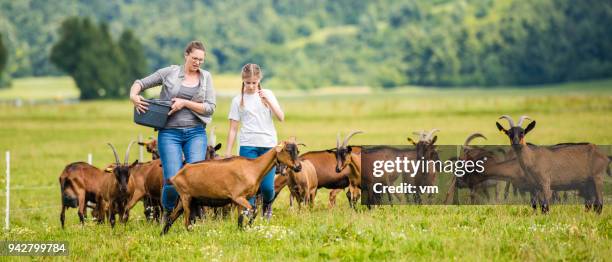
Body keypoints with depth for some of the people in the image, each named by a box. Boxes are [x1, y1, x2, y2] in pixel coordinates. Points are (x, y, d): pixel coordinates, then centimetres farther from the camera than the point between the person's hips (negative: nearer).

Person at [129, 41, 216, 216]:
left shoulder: (206, 77, 8)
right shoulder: (170, 73, 4)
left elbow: (210, 108, 1)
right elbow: (140, 83, 9)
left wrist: (185, 103, -10)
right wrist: (133, 96, -13)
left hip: (196, 132, 2)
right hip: (170, 132, -2)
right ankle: (168, 214, 16)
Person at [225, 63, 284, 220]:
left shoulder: (267, 94, 8)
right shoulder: (238, 100, 4)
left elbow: (281, 117, -1)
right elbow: (233, 128, 5)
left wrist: (268, 100, -12)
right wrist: (228, 152, 1)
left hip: (268, 145, 1)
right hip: (248, 146, -1)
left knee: (267, 185, -3)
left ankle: (267, 205, 27)